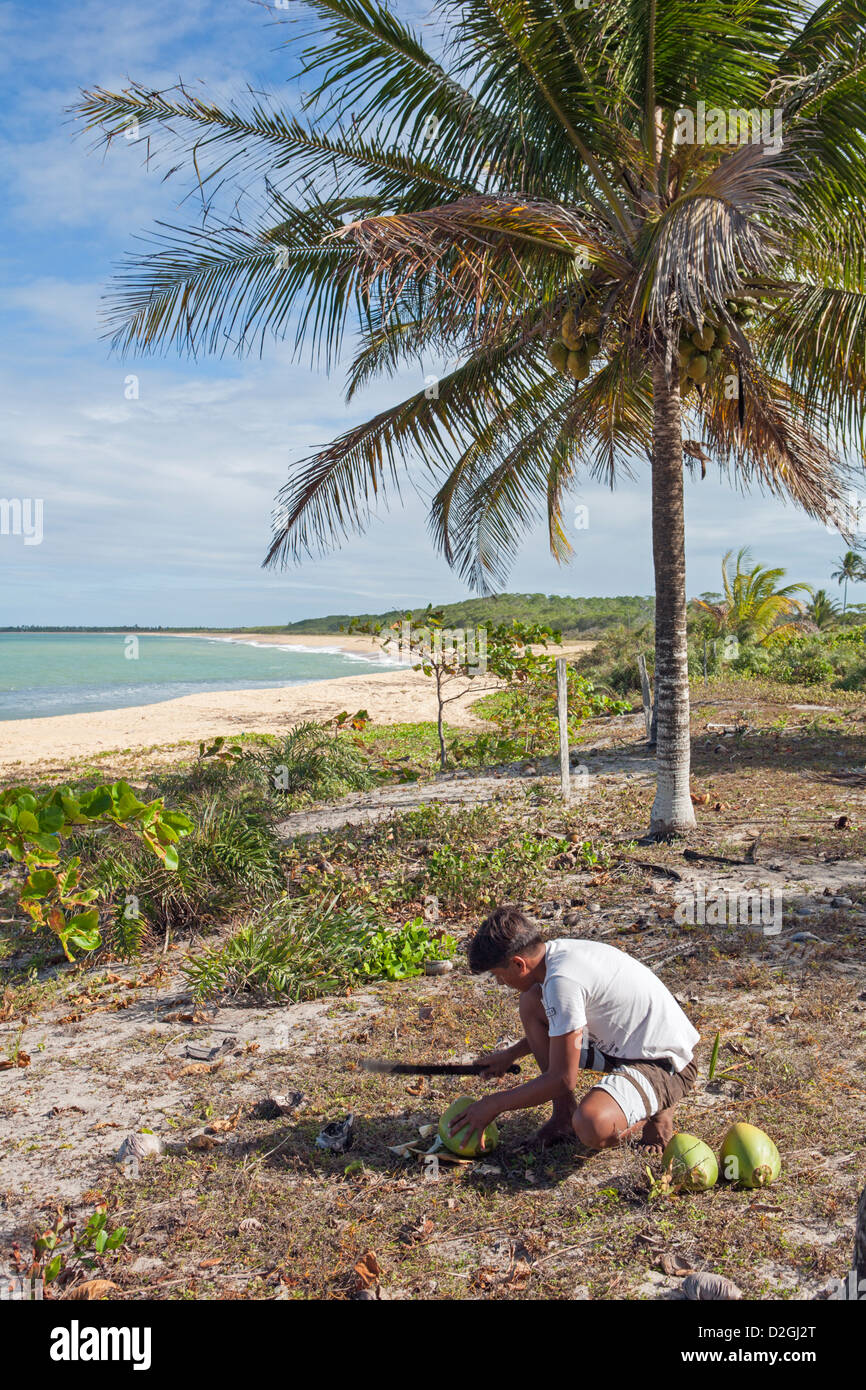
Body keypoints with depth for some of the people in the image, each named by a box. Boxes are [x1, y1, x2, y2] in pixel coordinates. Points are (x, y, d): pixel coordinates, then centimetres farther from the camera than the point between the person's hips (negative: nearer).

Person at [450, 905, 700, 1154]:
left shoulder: (562, 981, -28)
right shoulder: (557, 950, -1)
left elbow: (563, 1079, -22)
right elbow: (557, 1024, 23)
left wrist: (494, 1105, -12)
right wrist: (510, 1054, 22)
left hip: (665, 1065, -10)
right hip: (621, 1044, 10)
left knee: (591, 1128, -35)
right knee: (530, 1002, 4)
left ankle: (654, 1110, -2)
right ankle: (564, 1114, 9)